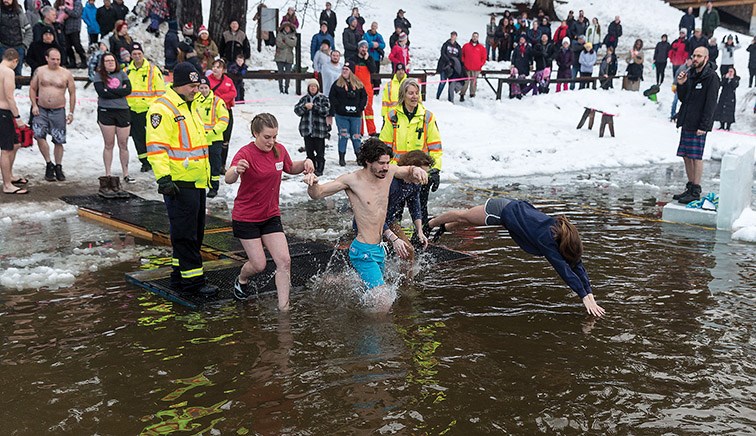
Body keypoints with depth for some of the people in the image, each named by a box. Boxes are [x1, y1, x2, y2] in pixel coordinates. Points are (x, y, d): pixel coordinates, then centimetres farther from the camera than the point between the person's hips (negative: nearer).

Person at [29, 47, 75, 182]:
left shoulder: (66, 74, 0)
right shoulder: (39, 71, 2)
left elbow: (72, 93, 4)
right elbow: (32, 88, 9)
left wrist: (71, 112, 0)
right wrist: (34, 105, -3)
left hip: (58, 111, -1)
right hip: (41, 110, 1)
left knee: (59, 141, 4)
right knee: (39, 135, -17)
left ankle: (58, 167, 18)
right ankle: (49, 163, -3)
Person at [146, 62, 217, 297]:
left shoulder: (191, 107, 18)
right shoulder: (162, 108, -12)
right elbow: (156, 146, -18)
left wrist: (206, 173, 28)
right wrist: (163, 178, -25)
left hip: (197, 181, 10)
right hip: (178, 183, -10)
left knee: (195, 232, 14)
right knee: (185, 234, -4)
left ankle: (180, 277, 24)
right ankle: (192, 280, 3)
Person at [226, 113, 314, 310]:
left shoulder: (279, 150, -3)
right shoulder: (246, 153, -20)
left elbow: (290, 168, 19)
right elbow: (229, 179, -38)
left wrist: (305, 163, -3)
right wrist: (236, 170, -62)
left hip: (271, 216, 5)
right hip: (246, 218, -5)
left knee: (284, 261, -6)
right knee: (259, 264, -2)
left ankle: (284, 307, 2)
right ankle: (241, 281, 33)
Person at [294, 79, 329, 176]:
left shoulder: (323, 98, 1)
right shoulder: (304, 98, 11)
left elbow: (326, 110, -12)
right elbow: (297, 110, 4)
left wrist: (314, 106, -18)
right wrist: (304, 107, -14)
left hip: (319, 129, -4)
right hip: (307, 129, 4)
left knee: (320, 151, 0)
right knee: (309, 150, 10)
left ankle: (319, 169, 9)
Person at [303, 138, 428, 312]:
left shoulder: (388, 172, 0)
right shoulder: (352, 180, -16)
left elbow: (409, 172, 20)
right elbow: (317, 194, -12)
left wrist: (416, 171, -4)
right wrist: (312, 183, -35)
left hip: (378, 249, 8)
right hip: (363, 252, -8)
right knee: (384, 302, -20)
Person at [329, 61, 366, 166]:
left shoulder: (358, 84, 5)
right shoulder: (337, 84, 2)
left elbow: (364, 96, 9)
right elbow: (331, 97, 1)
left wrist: (360, 108, -3)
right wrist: (339, 107, -9)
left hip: (355, 115, 1)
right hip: (341, 115, -1)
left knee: (356, 136, 6)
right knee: (343, 136, 1)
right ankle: (342, 157, 8)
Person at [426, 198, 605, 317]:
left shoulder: (566, 236, -18)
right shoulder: (546, 239, -37)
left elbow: (577, 264, -16)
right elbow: (564, 270, -40)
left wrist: (590, 294, -22)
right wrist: (584, 297, -42)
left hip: (513, 207, 6)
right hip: (501, 210, -6)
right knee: (461, 216, 20)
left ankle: (443, 228, 57)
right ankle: (430, 224, 47)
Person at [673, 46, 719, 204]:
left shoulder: (711, 77, -8)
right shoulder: (690, 74, 14)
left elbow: (710, 104, -13)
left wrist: (703, 126, -19)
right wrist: (681, 84, -2)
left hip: (699, 125, -7)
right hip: (686, 123, 7)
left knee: (696, 157, -6)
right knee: (686, 156, 9)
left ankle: (696, 192, 0)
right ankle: (690, 188, 19)